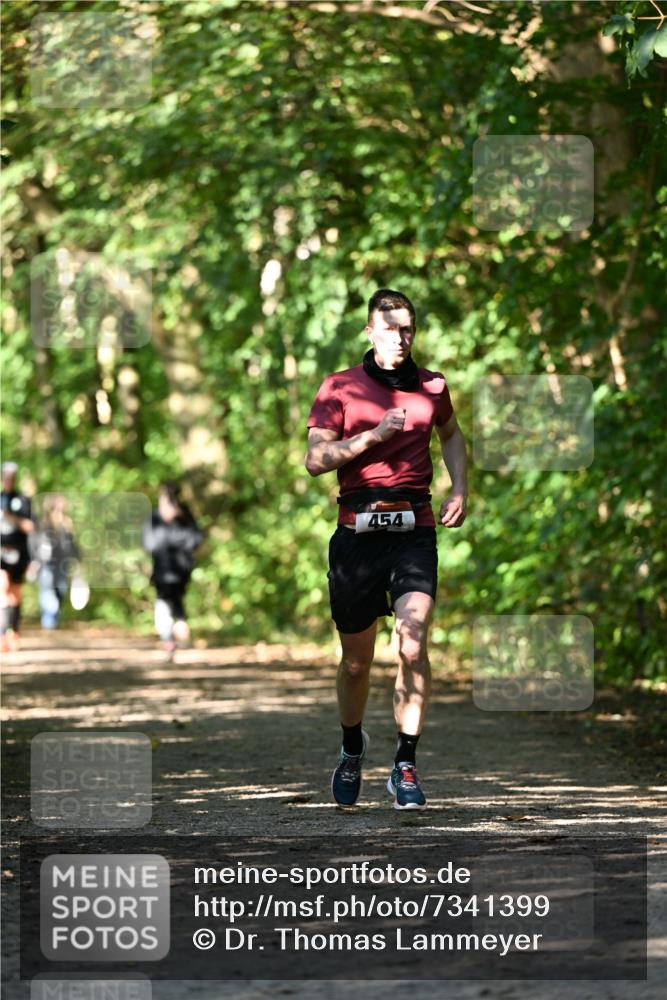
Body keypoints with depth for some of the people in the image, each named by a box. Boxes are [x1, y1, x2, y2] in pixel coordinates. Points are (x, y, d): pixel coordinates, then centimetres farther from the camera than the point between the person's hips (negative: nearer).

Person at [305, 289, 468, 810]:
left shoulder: (432, 387, 10)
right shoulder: (340, 387, 2)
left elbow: (451, 434, 31)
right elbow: (315, 459, -6)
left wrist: (460, 490, 16)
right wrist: (373, 435, -16)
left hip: (414, 530, 1)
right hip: (358, 530, -1)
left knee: (413, 643, -19)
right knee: (356, 661, 8)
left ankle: (406, 766, -14)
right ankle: (352, 747, 36)